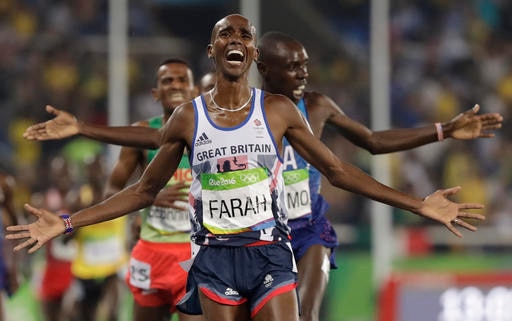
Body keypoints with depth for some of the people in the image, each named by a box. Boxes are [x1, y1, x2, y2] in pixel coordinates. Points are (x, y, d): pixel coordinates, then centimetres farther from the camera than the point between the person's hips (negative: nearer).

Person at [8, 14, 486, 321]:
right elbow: (144, 189, 12)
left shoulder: (279, 111, 4)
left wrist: (418, 205, 3)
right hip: (216, 258, 1)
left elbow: (336, 170, 8)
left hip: (269, 255, -1)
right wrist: (66, 223, 6)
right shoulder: (187, 117, 5)